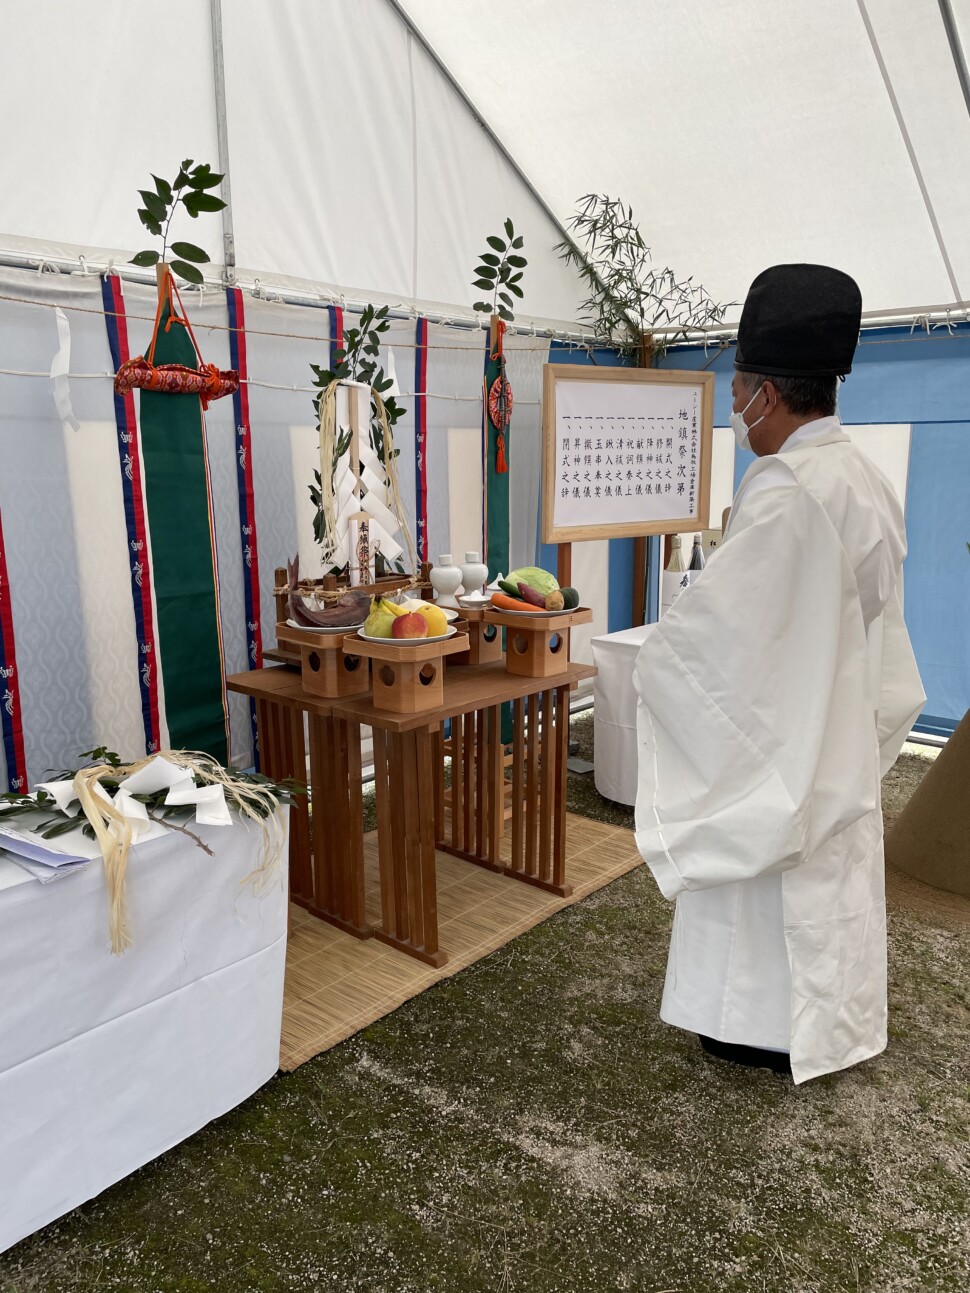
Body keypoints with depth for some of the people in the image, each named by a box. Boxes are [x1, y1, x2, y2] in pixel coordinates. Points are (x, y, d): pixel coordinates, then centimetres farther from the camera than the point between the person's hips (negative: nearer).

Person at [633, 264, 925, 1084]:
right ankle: (832, 1018, 38)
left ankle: (768, 1026, 26)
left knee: (773, 874, 8)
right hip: (842, 730, 9)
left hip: (775, 732, -9)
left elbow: (714, 620, -25)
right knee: (831, 871, 20)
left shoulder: (784, 491, -26)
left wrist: (657, 656, -6)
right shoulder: (868, 480, 4)